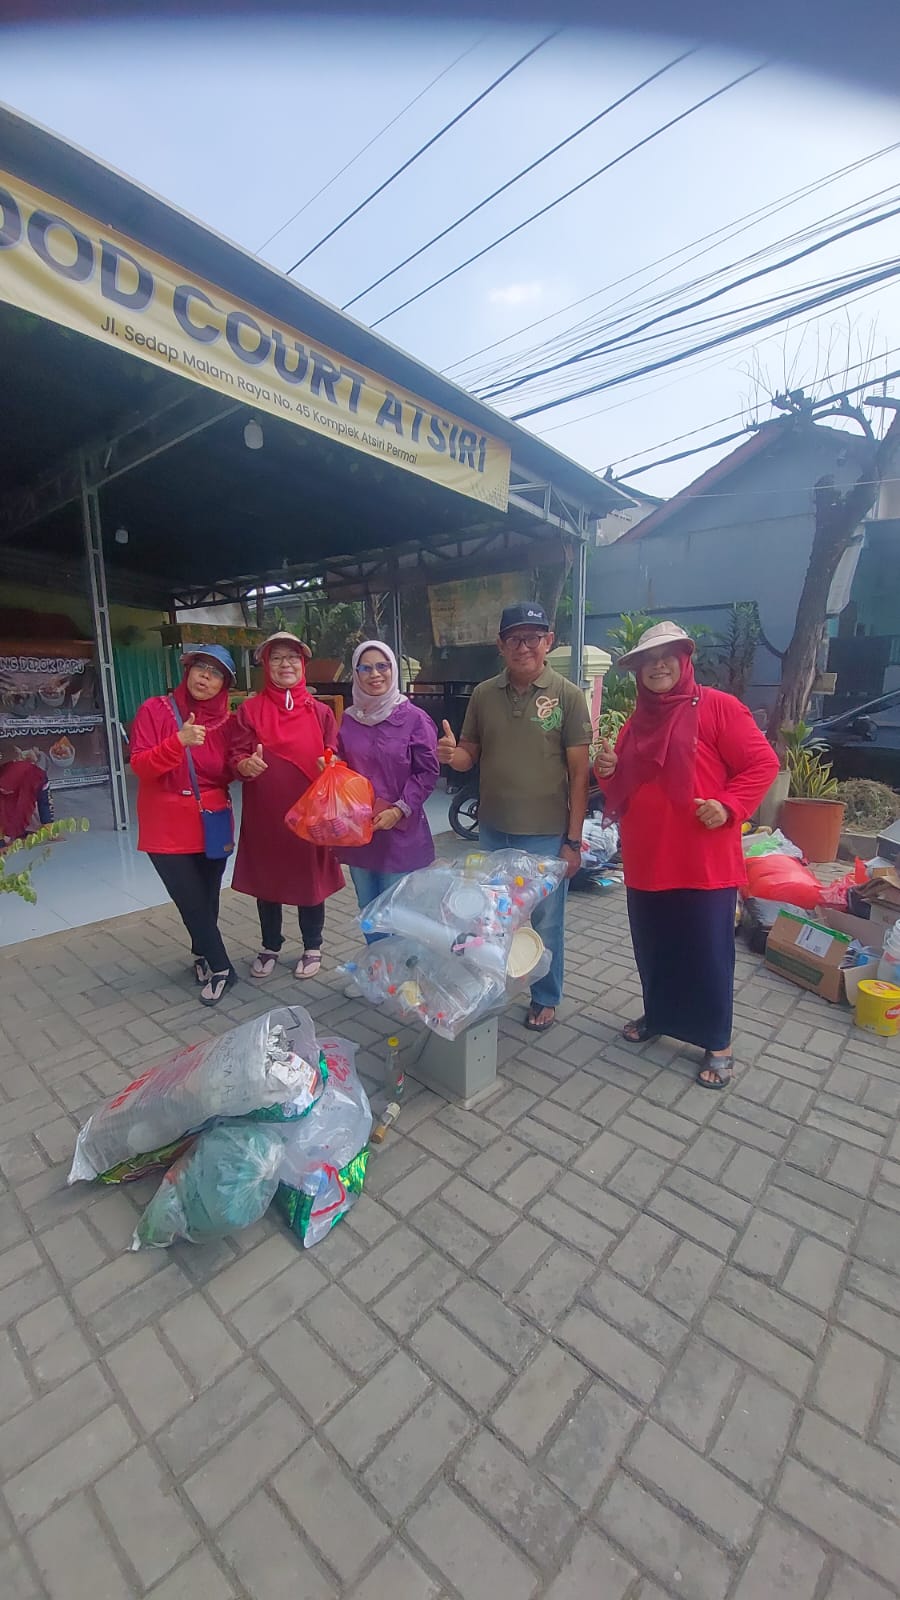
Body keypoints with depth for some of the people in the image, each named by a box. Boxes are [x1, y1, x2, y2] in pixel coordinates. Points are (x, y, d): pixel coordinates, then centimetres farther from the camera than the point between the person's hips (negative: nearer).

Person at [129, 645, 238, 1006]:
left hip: (212, 825, 3)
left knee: (207, 900, 13)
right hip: (168, 828, -3)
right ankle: (220, 969, 19)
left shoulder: (226, 720, 2)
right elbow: (140, 767, -15)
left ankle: (203, 956, 40)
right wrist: (178, 741, -29)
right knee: (193, 903, -1)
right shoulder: (155, 709, -7)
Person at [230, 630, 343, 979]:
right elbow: (235, 757, -1)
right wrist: (246, 765, -24)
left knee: (311, 881, 9)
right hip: (264, 814, 1)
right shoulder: (249, 710, 1)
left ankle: (312, 948, 30)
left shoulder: (320, 712, 2)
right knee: (265, 881, 13)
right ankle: (269, 947, 35)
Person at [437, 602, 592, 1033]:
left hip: (546, 834, -3)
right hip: (493, 829, 4)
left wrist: (573, 840, -10)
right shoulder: (483, 694, 2)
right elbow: (470, 755, 10)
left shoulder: (568, 696, -8)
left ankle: (546, 999, 35)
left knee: (545, 922, 11)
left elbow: (579, 773, -8)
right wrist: (451, 754, -15)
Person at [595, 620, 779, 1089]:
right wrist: (608, 771, -4)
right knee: (652, 947, 17)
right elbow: (622, 791, 17)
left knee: (708, 952, 6)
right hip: (646, 859, 6)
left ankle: (718, 1043, 24)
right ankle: (657, 1015, 39)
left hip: (704, 861, -5)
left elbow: (762, 764, -8)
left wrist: (728, 806, -20)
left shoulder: (717, 706, -6)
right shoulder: (636, 722, 11)